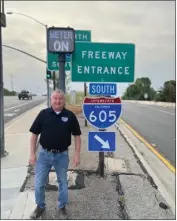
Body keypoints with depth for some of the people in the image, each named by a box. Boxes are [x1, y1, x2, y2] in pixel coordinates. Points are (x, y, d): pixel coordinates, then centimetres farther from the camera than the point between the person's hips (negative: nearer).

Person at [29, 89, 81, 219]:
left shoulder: (70, 116, -5)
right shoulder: (43, 114, -4)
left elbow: (77, 136, 0)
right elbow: (34, 134, 0)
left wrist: (77, 154, -5)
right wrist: (32, 153, -4)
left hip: (62, 155, 0)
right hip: (44, 154, 1)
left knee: (63, 182, 16)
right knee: (39, 183, 10)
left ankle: (62, 206, 38)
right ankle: (40, 206, 36)